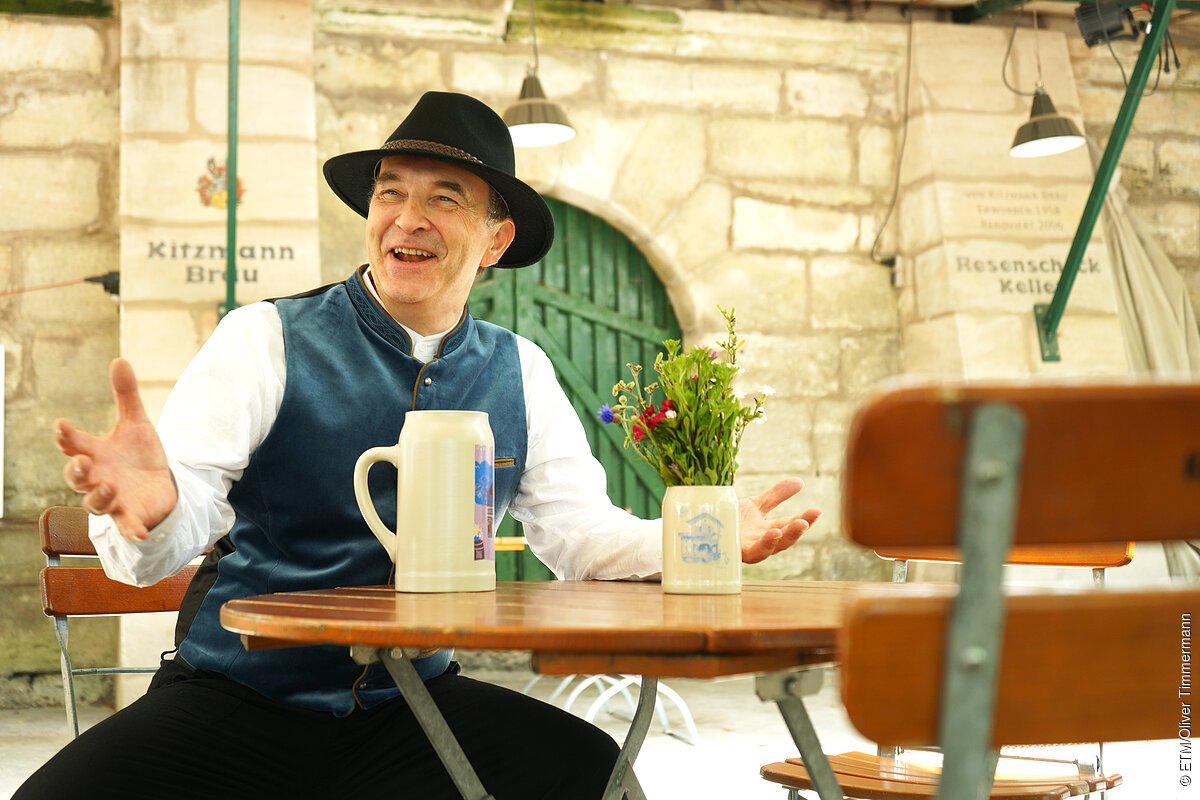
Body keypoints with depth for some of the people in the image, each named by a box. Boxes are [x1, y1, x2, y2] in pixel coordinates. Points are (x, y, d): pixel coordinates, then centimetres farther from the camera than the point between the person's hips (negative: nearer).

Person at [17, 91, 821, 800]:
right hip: (235, 704, -2)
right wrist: (149, 503, -38)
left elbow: (581, 530, 5)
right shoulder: (266, 341, -5)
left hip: (414, 707, 3)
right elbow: (162, 544, -14)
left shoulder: (520, 374, 7)